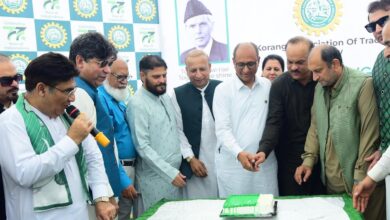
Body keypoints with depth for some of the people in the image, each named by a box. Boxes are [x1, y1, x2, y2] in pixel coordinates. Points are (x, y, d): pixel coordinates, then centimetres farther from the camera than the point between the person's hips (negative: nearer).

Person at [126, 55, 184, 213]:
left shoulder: (166, 98, 9)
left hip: (175, 173, 7)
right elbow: (143, 147, -18)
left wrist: (176, 172, 9)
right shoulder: (137, 104, -14)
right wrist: (170, 173, -18)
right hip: (155, 179, -7)